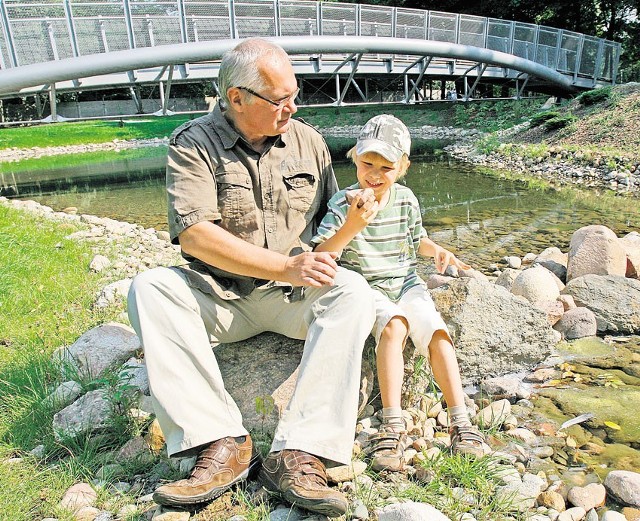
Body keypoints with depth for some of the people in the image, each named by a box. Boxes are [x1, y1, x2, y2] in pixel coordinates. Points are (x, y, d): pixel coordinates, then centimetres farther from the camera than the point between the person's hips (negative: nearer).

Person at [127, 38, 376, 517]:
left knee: (351, 290, -27)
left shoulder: (307, 140, 7)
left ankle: (299, 453, -32)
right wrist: (284, 265, -24)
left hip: (293, 296, 2)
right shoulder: (193, 145, -4)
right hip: (221, 297, -1)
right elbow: (193, 235, -18)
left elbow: (333, 218, 16)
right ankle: (223, 444, -29)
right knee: (149, 289, -25)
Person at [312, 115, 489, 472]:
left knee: (437, 331, -19)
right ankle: (393, 425, -28)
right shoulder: (343, 204, -11)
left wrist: (438, 251, -1)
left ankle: (461, 421, -9)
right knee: (394, 324, -32)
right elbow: (319, 257, -19)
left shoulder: (406, 199, 2)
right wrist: (351, 227, -33)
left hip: (406, 284, 4)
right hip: (366, 289, -4)